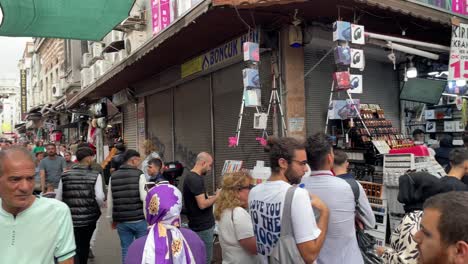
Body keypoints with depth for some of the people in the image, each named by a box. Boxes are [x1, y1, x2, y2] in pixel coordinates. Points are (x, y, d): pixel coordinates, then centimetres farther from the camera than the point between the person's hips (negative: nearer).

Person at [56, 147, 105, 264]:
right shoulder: (95, 175, -8)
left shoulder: (65, 175, 1)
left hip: (70, 218, 1)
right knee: (84, 246, 21)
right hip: (89, 217, -1)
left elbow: (58, 198, 3)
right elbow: (100, 197, -14)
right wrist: (98, 208, 7)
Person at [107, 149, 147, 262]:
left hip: (121, 220, 4)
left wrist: (112, 219, 17)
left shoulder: (113, 176, 7)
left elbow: (110, 201, 8)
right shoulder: (139, 175, -7)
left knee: (126, 250, 12)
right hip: (139, 219, -4)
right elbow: (145, 197, -14)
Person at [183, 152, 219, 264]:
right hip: (203, 226, -10)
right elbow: (202, 205, -25)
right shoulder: (196, 179, -22)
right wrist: (217, 196, -12)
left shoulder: (191, 176, 10)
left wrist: (212, 196, 7)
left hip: (200, 224, 10)